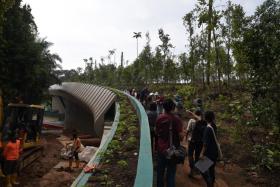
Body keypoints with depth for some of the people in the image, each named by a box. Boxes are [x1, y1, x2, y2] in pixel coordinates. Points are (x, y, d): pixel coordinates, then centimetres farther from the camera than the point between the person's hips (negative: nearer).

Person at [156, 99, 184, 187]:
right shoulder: (176, 119, -16)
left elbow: (156, 132, 6)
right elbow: (181, 136, -17)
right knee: (171, 173, 8)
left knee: (160, 171, 18)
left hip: (161, 149, 3)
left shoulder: (159, 118, -5)